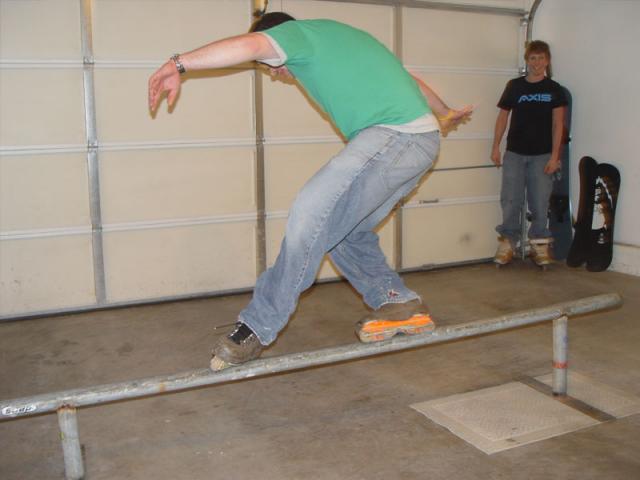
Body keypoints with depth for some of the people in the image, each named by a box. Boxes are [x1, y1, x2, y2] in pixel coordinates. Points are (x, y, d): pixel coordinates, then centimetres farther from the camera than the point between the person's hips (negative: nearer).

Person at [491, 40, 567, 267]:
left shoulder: (554, 89, 3)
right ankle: (508, 242, 8)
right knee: (510, 201, -1)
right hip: (514, 152, 1)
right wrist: (495, 147, 3)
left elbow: (557, 124, 0)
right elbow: (503, 116, 9)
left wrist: (554, 156, -6)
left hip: (542, 154, -1)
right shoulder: (514, 86, 5)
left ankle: (540, 244, 12)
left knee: (540, 202, 1)